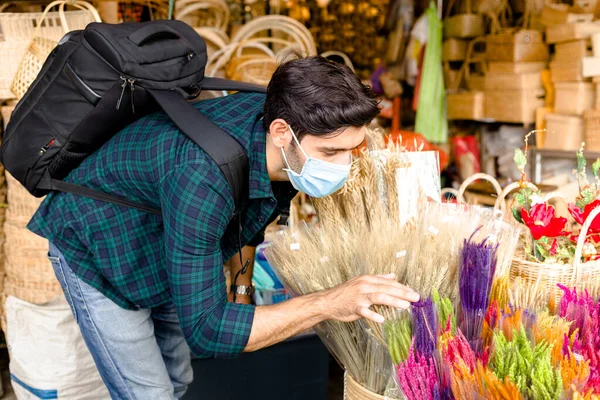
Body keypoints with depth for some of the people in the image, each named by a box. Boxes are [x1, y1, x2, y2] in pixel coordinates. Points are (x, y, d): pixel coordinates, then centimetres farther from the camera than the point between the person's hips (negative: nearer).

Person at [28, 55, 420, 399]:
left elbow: (252, 210, 4)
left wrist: (243, 284, 9)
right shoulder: (201, 176, -45)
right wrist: (328, 304, -44)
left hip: (162, 251, 7)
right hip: (96, 248, -7)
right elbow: (204, 330, -40)